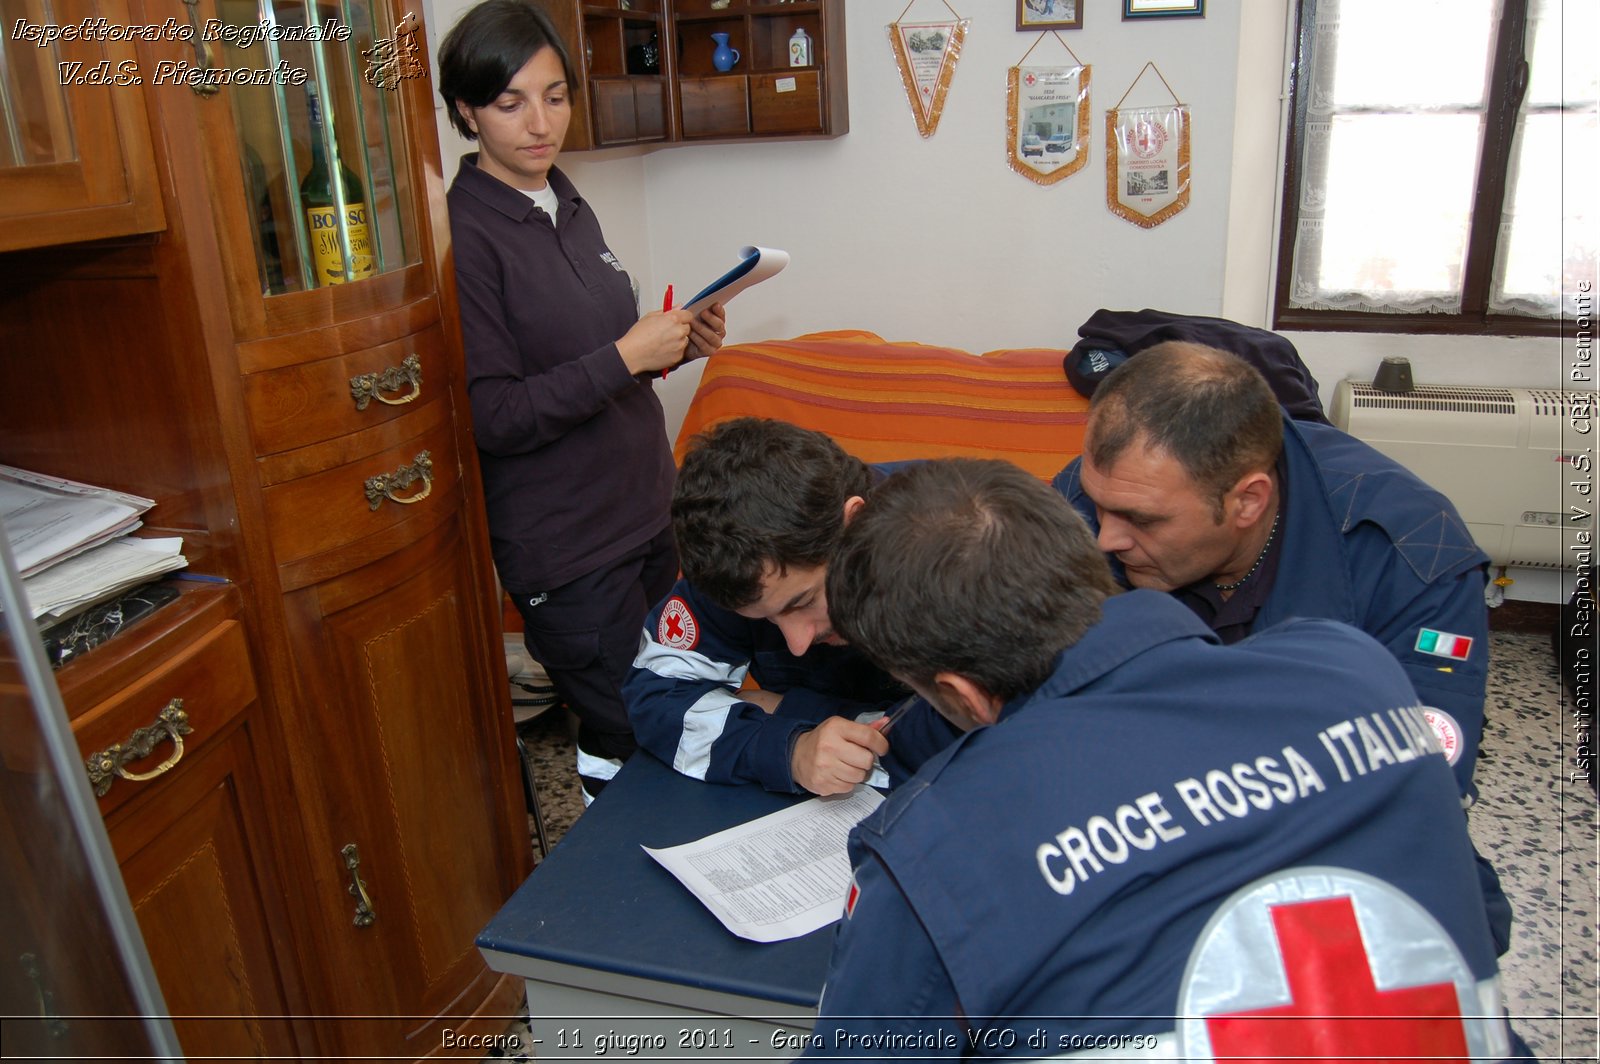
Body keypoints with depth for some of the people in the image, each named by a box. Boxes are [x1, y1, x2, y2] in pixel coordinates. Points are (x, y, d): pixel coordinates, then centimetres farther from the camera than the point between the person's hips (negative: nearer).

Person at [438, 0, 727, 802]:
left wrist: (675, 345, 1)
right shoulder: (463, 232, -14)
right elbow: (490, 415, -18)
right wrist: (624, 357, -23)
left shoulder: (570, 209, 10)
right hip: (565, 540, -7)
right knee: (623, 736, 2)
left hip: (644, 506, 8)